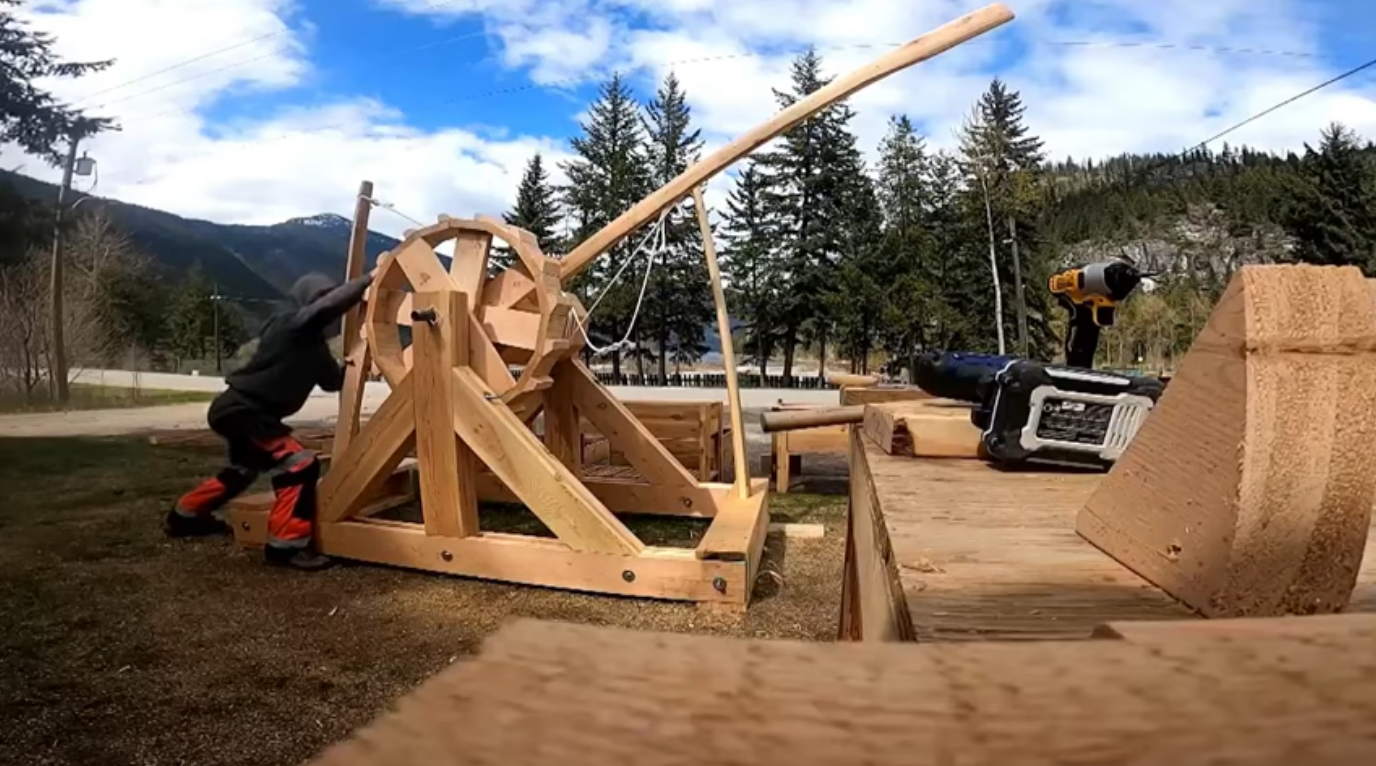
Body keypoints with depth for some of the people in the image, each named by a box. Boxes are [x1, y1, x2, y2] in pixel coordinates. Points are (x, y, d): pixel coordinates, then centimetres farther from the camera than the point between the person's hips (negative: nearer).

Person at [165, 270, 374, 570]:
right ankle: (286, 545, -12)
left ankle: (184, 516, 52)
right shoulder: (293, 325, -16)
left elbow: (333, 381, 11)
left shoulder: (312, 342, 11)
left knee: (243, 468, 33)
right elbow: (331, 304, -33)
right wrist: (368, 280, -29)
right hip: (241, 411, -11)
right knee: (299, 465, -19)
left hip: (241, 410, 11)